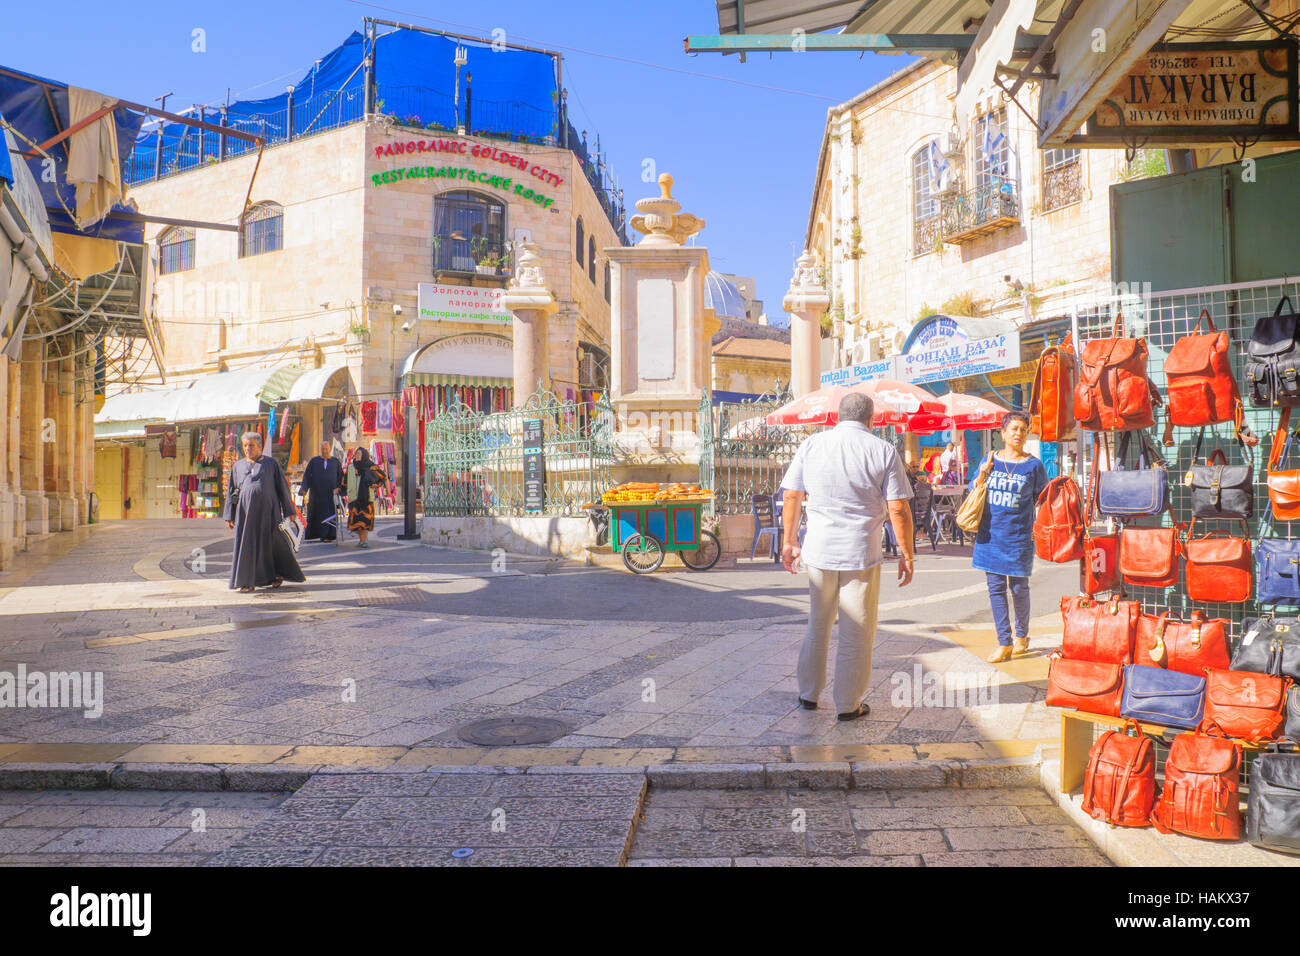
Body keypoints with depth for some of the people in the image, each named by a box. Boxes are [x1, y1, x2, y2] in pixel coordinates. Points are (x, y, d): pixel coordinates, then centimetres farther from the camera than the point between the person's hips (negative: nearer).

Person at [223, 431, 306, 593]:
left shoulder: (271, 463, 6)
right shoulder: (237, 466, 13)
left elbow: (283, 487, 6)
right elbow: (231, 492, 14)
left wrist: (289, 511, 0)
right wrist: (229, 516, 7)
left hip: (268, 510, -2)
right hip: (246, 511, 2)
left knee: (273, 543, 1)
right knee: (248, 545, 1)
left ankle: (279, 574, 22)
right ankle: (248, 581, 8)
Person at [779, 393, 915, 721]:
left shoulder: (811, 444, 2)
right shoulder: (883, 451, -5)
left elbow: (792, 497, 6)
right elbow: (898, 509, -8)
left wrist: (789, 541, 15)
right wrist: (906, 555, 1)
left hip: (819, 549, 3)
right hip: (862, 552, -3)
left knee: (817, 626, 19)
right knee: (856, 633, 10)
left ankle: (809, 694, 30)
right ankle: (848, 705, 19)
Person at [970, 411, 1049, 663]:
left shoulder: (1033, 465, -1)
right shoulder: (990, 460, 5)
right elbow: (973, 491, 11)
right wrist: (981, 476, -8)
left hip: (1019, 536, -2)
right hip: (990, 535, 2)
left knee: (1019, 588, 6)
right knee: (996, 588, 3)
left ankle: (1022, 635, 29)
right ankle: (1004, 644, 9)